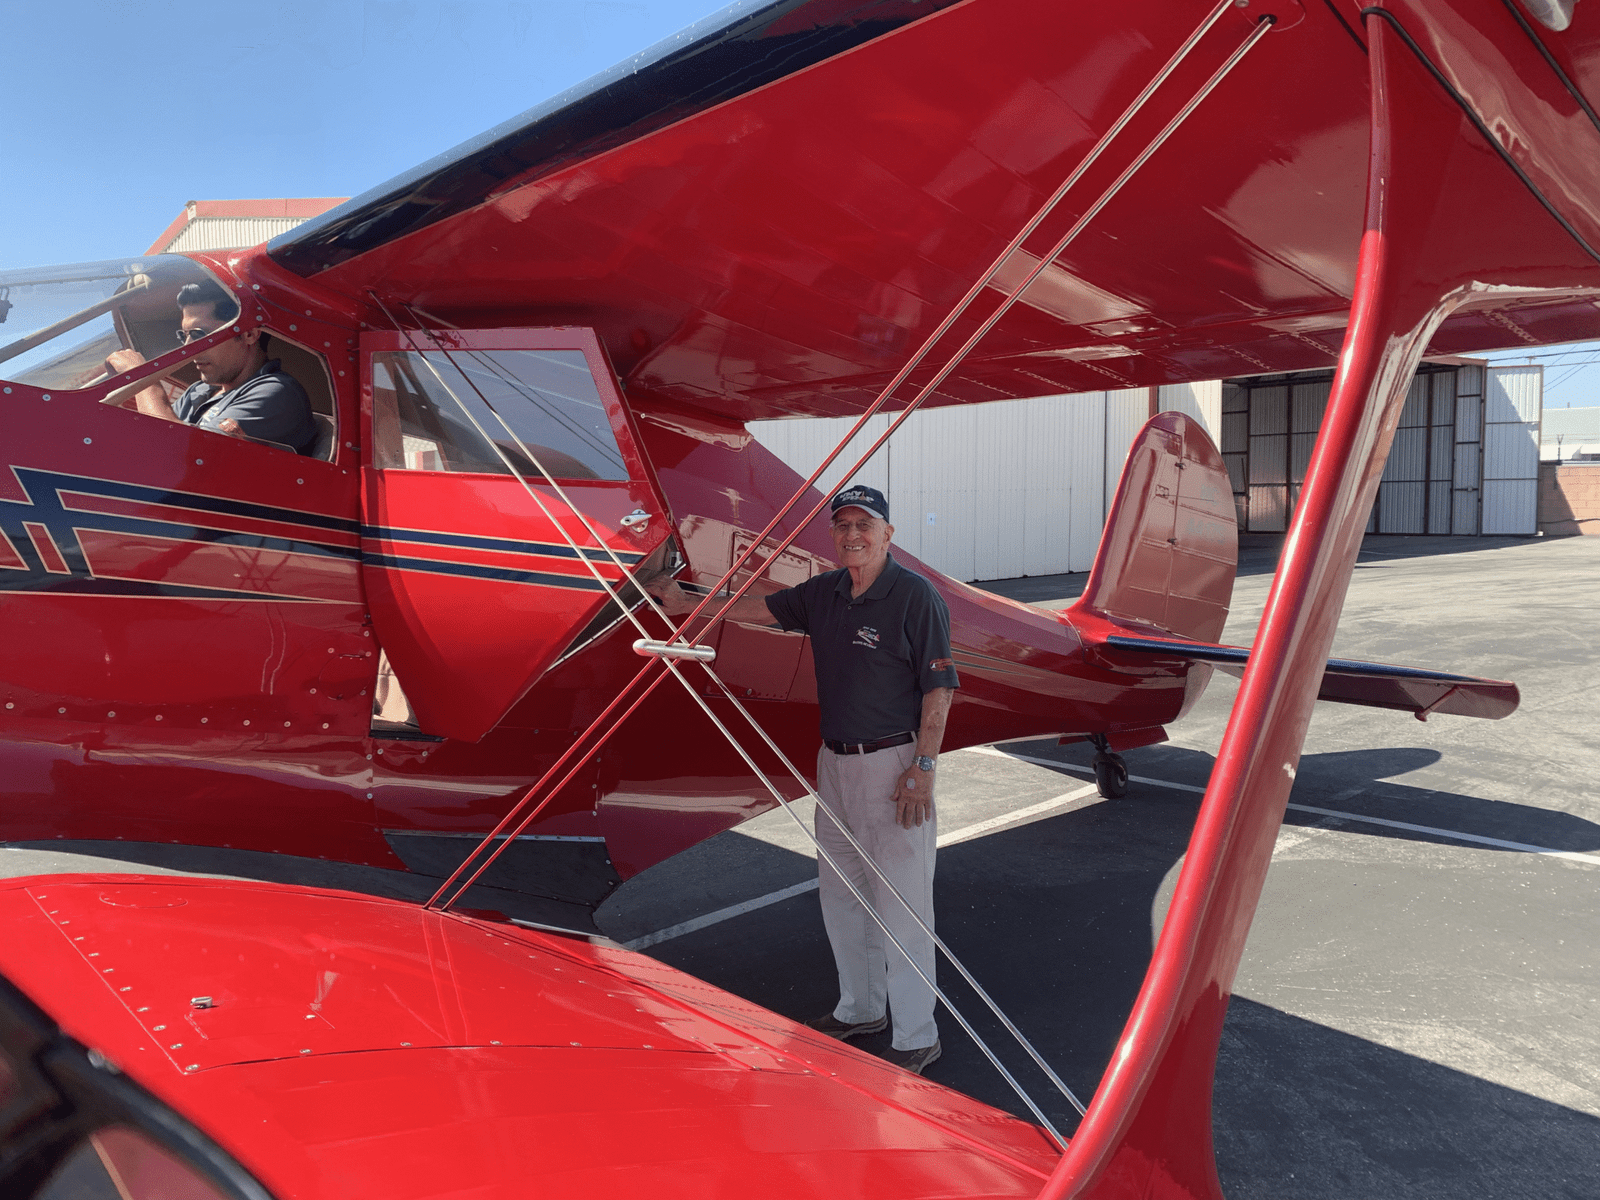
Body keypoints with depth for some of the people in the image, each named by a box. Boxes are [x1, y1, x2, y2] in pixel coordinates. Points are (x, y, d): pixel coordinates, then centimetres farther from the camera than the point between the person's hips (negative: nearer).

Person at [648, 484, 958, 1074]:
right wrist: (688, 604, 19)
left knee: (901, 900, -3)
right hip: (834, 760, 8)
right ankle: (860, 1008, 35)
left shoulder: (916, 596, -13)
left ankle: (917, 1036, 11)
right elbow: (762, 608, 21)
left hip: (894, 762, -8)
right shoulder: (825, 593, 8)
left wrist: (923, 767, -18)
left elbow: (939, 687, -14)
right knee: (839, 889, 17)